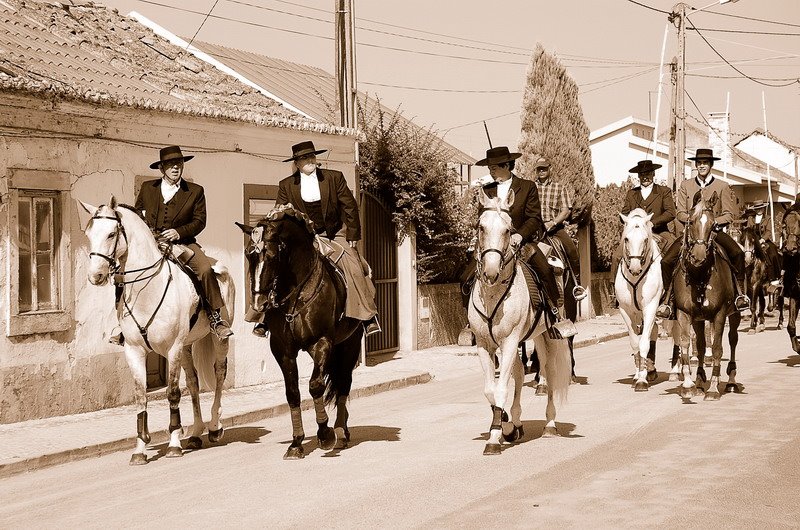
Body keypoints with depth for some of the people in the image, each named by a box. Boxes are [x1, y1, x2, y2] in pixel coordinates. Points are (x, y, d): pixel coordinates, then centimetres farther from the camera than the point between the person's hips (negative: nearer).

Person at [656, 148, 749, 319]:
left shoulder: (723, 186, 6)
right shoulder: (685, 185, 12)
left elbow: (729, 215, 1)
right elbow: (680, 213, 7)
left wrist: (713, 222, -17)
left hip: (715, 231, -2)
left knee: (737, 253, -30)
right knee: (666, 260, -18)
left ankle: (740, 294, -17)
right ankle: (668, 300, -4)